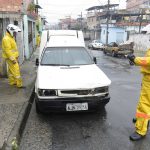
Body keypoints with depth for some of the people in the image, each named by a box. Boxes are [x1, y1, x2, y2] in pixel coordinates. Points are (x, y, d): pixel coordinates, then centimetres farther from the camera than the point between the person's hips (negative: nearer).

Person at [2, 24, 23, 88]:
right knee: (16, 71, -8)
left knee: (11, 71, 17)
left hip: (13, 57, 10)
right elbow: (8, 50, -23)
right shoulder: (6, 39, -18)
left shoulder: (11, 38, 14)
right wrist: (13, 59, -23)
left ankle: (12, 82, 26)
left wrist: (16, 57, 20)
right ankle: (19, 84, -4)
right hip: (10, 58, -10)